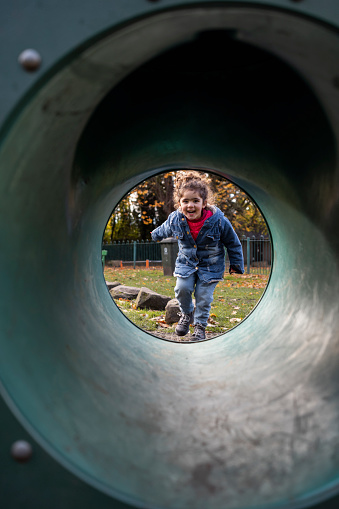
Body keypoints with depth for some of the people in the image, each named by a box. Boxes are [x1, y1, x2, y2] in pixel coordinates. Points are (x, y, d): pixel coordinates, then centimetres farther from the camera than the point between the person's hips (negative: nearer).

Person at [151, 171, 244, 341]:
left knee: (203, 297, -4)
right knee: (182, 288, -15)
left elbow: (233, 243, -8)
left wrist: (236, 264, 0)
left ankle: (200, 325, 18)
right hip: (186, 262, 2)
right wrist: (155, 235, 30)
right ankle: (186, 314, 14)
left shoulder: (218, 221, -24)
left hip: (210, 266, -2)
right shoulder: (175, 219, -16)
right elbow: (165, 230, 11)